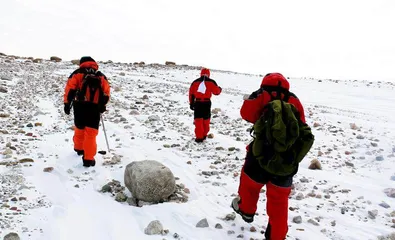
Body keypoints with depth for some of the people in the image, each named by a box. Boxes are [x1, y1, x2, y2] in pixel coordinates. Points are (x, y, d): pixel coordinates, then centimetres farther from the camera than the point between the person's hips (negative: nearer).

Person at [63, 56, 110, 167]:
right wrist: (102, 106, 22)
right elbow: (106, 92, 10)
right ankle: (88, 159, -3)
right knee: (91, 133, 0)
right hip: (95, 107, 0)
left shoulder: (77, 73, 11)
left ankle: (79, 148, 43)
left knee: (79, 128, 22)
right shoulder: (101, 76, 17)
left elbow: (70, 88, 0)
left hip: (80, 105, 1)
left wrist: (67, 103, 3)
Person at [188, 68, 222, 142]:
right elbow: (216, 91, 2)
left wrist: (191, 103, 19)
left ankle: (199, 137, 1)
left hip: (197, 103, 1)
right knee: (206, 119, 15)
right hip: (207, 103, -1)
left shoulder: (195, 82, 10)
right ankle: (204, 135, 24)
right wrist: (220, 89, 26)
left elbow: (191, 93, 12)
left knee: (198, 120, 4)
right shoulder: (211, 82, 1)